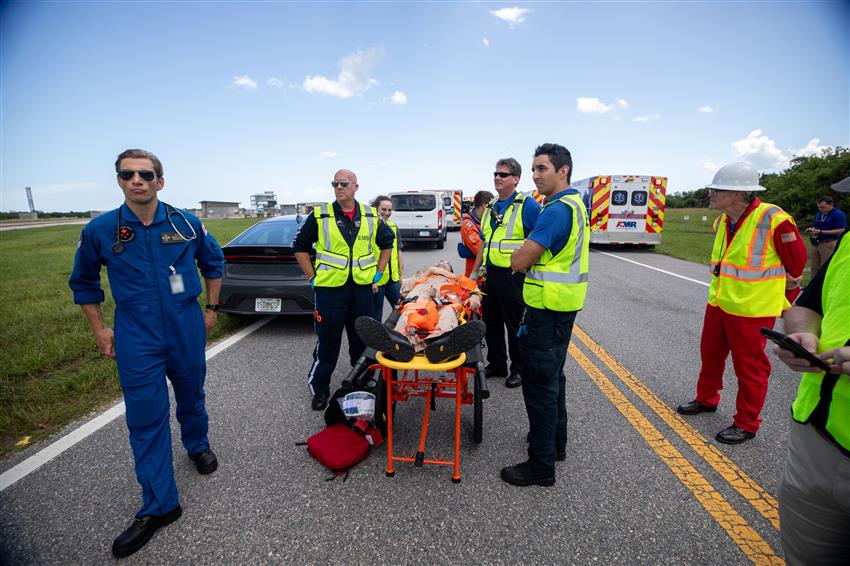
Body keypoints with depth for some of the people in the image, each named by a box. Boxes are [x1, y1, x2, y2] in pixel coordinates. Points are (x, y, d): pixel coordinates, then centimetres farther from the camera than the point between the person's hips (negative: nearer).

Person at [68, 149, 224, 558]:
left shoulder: (186, 223, -4)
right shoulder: (100, 230, -5)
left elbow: (213, 262, 11)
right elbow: (83, 282, 10)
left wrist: (211, 309, 9)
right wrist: (99, 330, 5)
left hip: (187, 329, 1)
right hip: (136, 339, 0)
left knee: (191, 397, 19)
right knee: (146, 419, 3)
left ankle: (197, 445, 49)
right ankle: (159, 505, 17)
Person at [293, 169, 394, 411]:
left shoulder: (371, 216, 5)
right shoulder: (320, 215, -3)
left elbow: (386, 243, 18)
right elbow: (300, 246, 4)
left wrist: (378, 272, 10)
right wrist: (312, 277, -2)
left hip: (363, 288, 3)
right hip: (330, 289, -2)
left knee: (363, 340, 14)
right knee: (327, 343, 5)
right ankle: (319, 388, 22)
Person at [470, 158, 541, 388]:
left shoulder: (527, 205, -8)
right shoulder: (491, 208, 15)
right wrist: (475, 270, 18)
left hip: (513, 275, -7)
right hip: (490, 274, 8)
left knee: (515, 325, 5)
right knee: (491, 322, 15)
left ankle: (519, 370, 22)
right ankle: (496, 365, 31)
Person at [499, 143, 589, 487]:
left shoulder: (557, 210, -20)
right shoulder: (575, 204, 13)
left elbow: (518, 261, -21)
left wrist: (526, 255, -1)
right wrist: (534, 255, 2)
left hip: (548, 309, -10)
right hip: (563, 305, 10)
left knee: (540, 384, -1)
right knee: (552, 377, 21)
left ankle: (542, 465, 11)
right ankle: (555, 442, 37)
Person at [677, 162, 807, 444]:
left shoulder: (774, 220, -19)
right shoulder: (723, 221, 3)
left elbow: (796, 266, -8)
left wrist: (786, 306, 3)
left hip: (752, 312, -7)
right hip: (718, 304, 8)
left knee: (750, 368, 7)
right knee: (710, 355, 21)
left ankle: (746, 424, 24)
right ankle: (706, 399, 42)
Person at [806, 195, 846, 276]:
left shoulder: (838, 215, -8)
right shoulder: (818, 214, 12)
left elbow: (841, 231, -15)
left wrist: (821, 231, -21)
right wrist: (811, 229, -2)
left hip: (829, 244, -6)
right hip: (815, 244, 7)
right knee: (814, 268, 9)